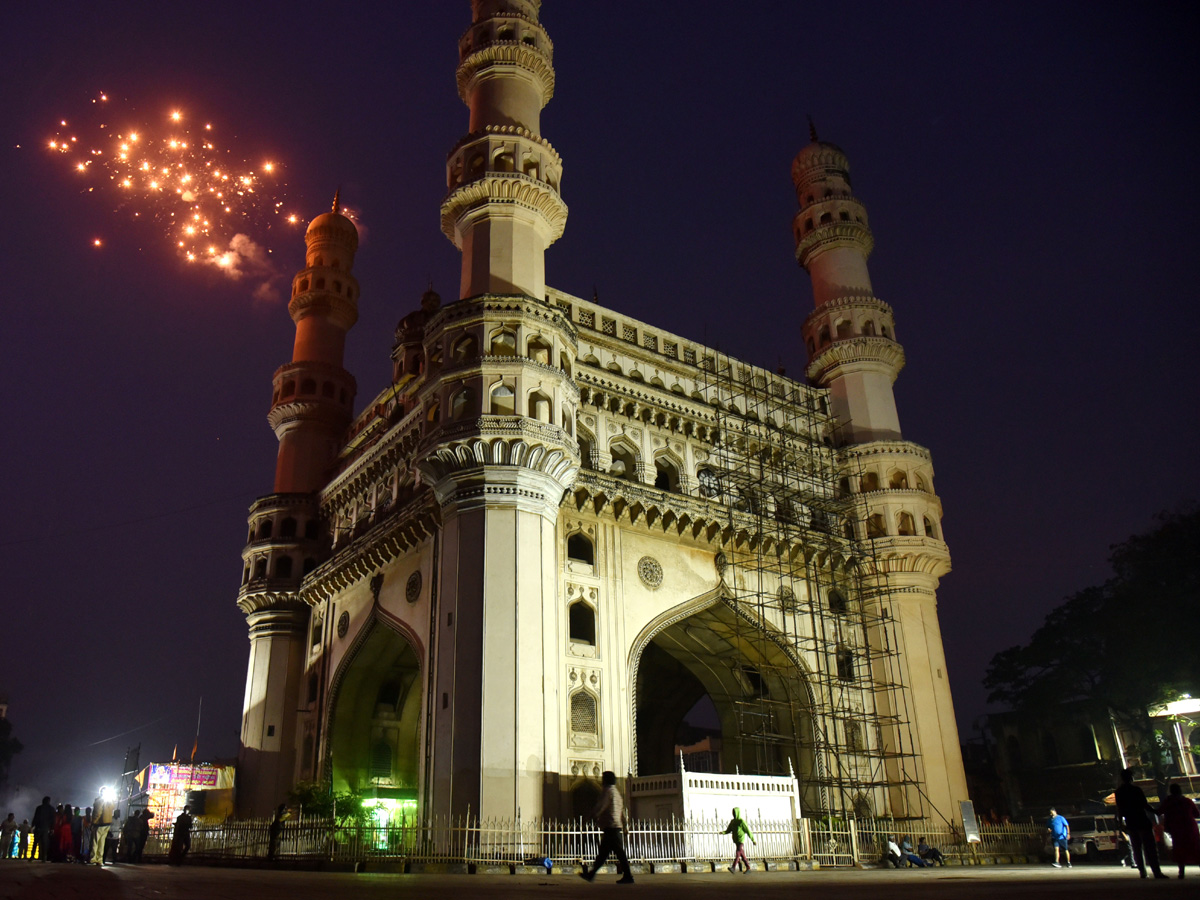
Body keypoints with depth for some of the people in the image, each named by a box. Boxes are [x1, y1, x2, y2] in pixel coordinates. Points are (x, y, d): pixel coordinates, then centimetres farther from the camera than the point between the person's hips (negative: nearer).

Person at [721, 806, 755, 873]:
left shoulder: (741, 821, -11)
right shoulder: (732, 821, 10)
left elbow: (748, 831, -9)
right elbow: (728, 831, 10)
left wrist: (753, 840, -7)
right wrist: (723, 832, -12)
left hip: (741, 840, -7)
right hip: (736, 841, 7)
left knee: (737, 853, -18)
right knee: (742, 855, 11)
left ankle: (733, 868, -27)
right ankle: (748, 868, 20)